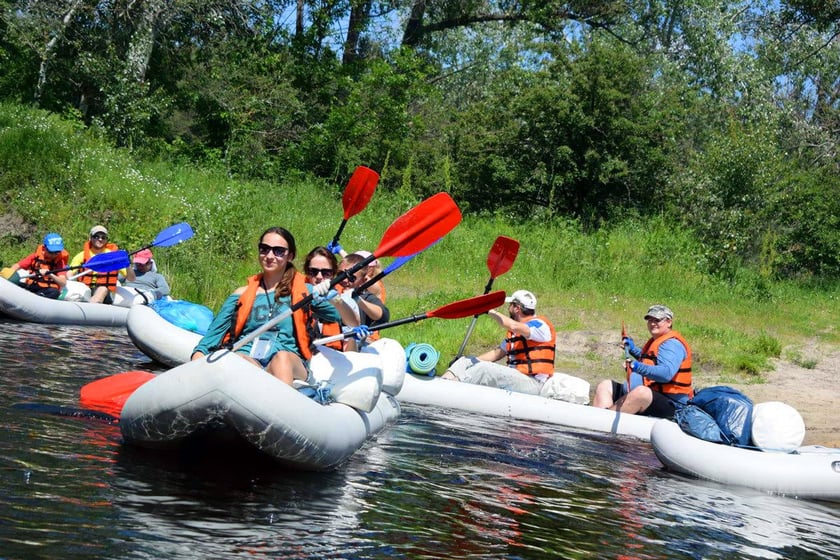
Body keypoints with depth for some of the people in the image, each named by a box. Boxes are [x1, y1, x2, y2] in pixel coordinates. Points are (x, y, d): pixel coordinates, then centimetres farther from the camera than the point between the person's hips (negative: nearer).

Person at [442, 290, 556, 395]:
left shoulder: (540, 325, -9)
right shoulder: (515, 331, 22)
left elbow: (514, 326, -29)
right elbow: (497, 353, 24)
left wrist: (491, 312, -18)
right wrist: (473, 361, 12)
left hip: (531, 384, -9)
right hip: (514, 378, 9)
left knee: (484, 368, -28)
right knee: (466, 361, -2)